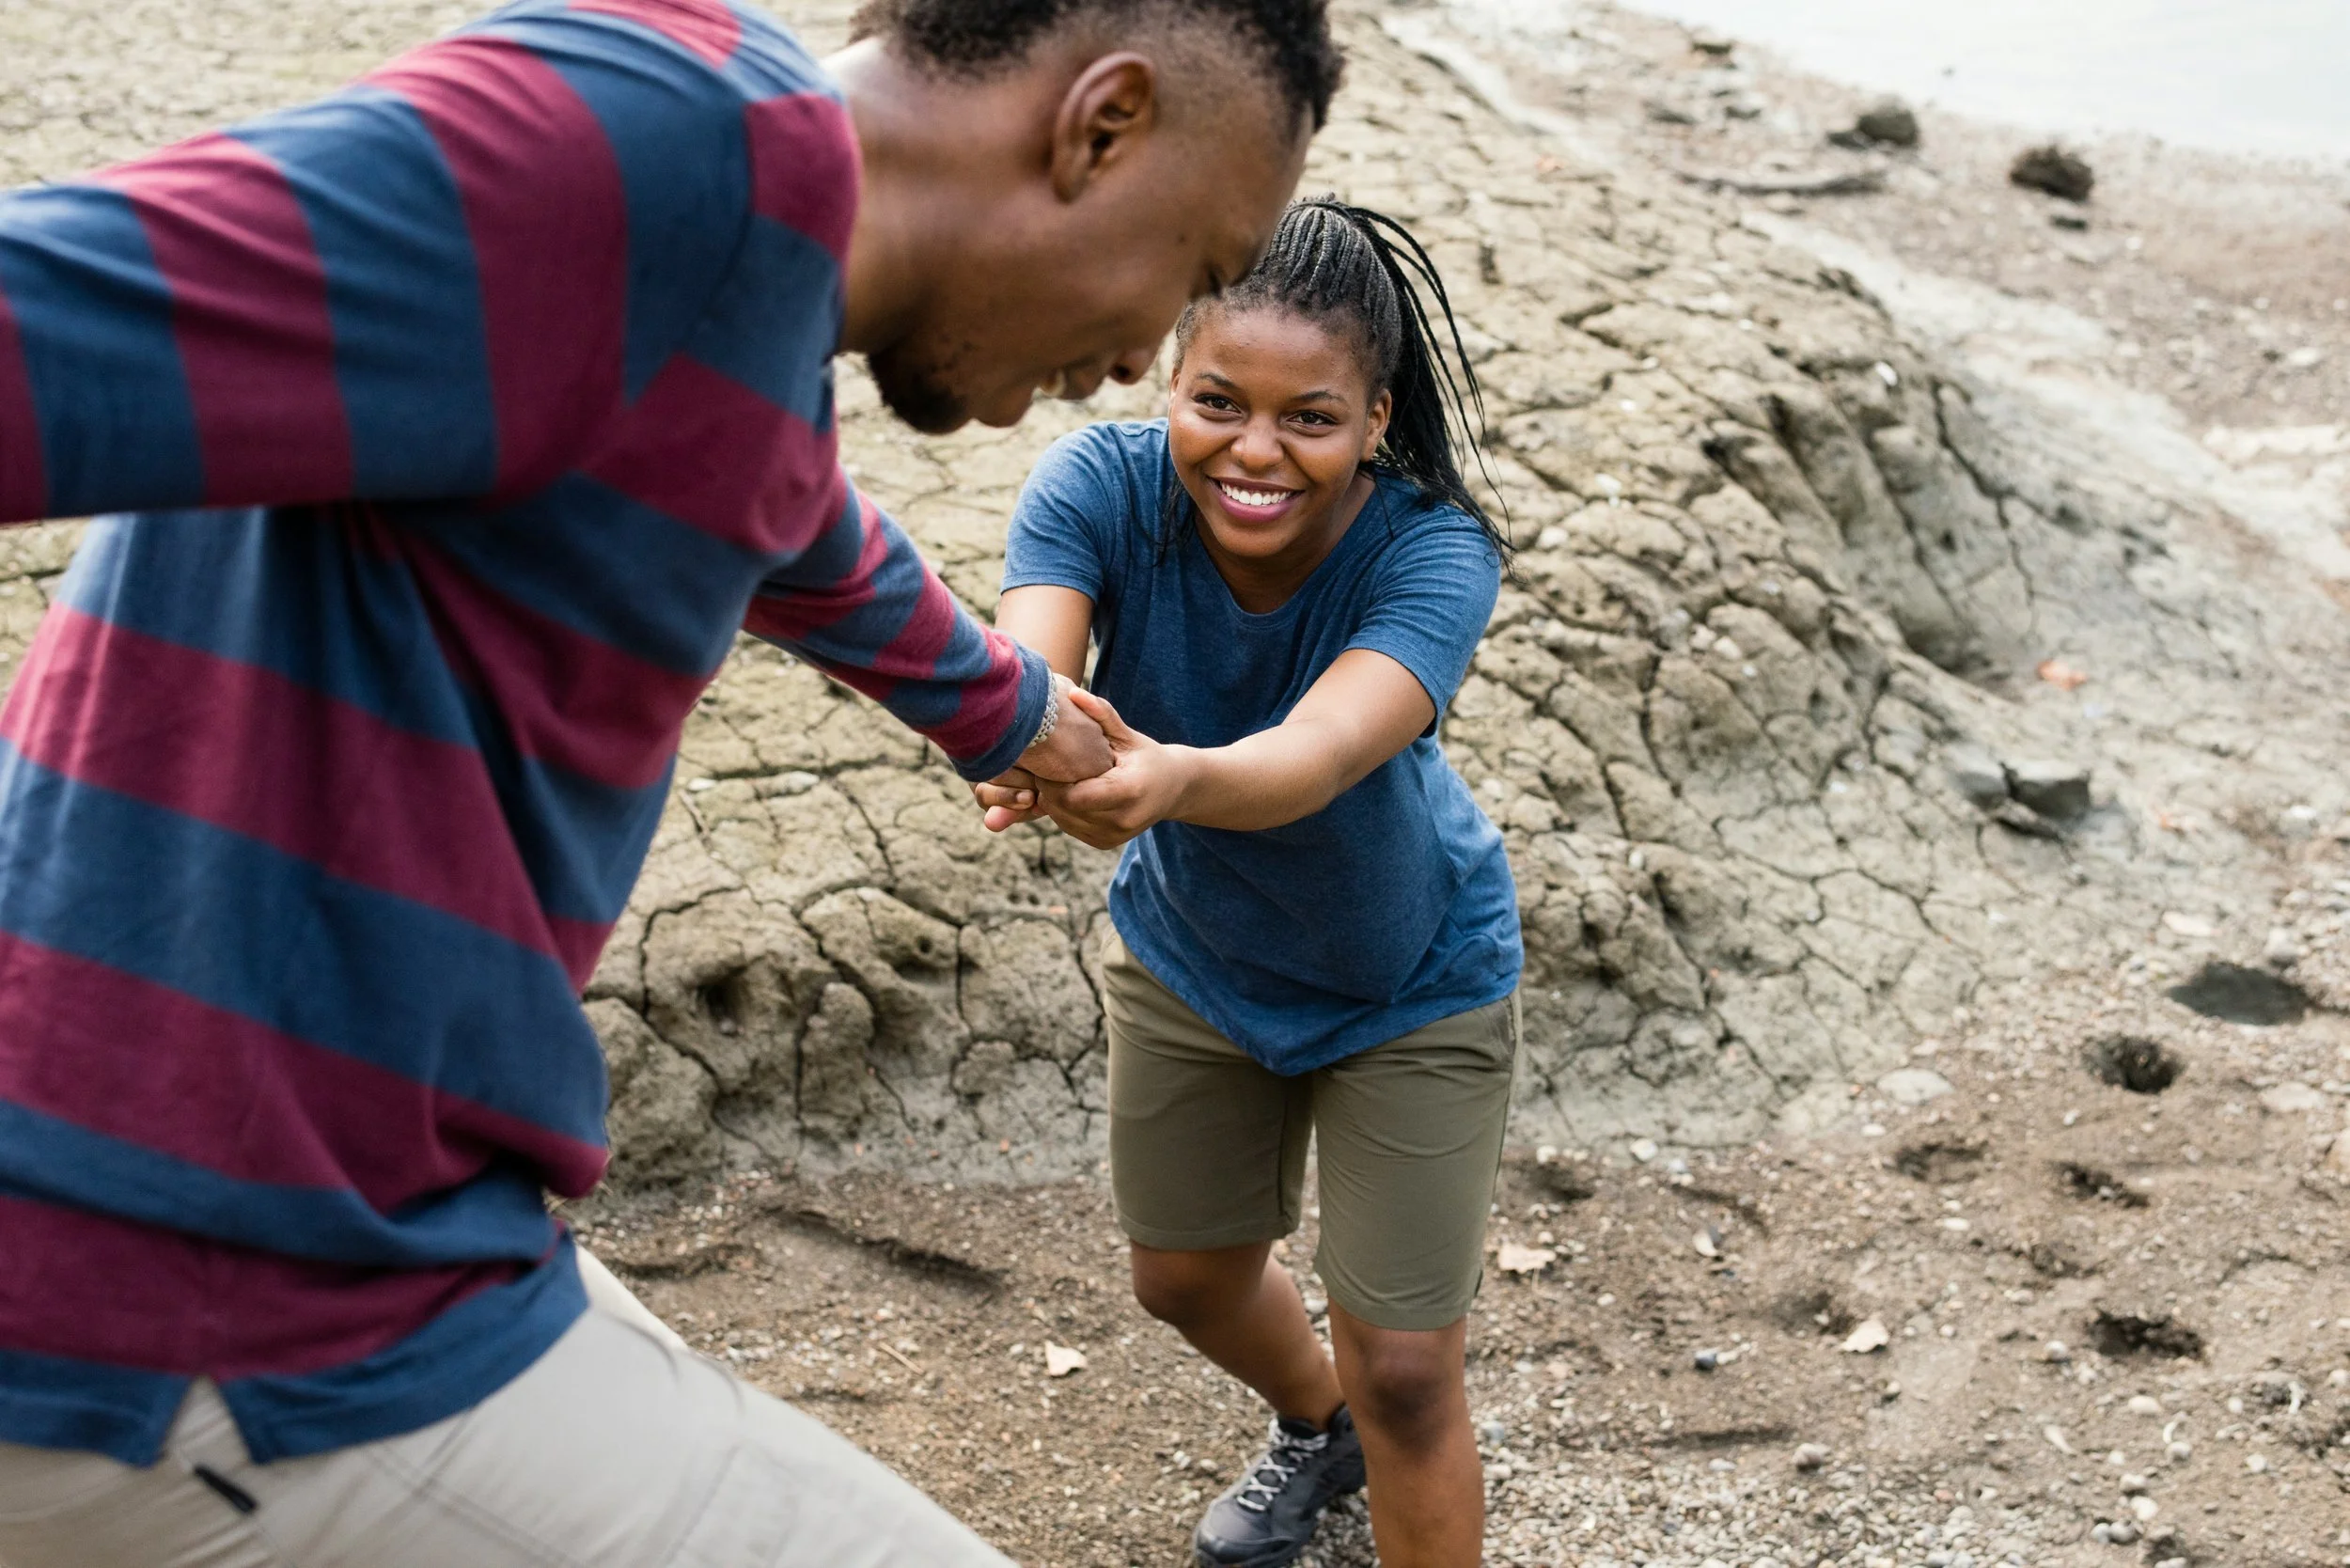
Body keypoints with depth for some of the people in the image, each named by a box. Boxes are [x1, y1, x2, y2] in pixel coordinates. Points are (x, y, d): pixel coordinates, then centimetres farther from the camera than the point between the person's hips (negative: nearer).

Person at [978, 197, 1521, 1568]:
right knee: (1188, 1277, 22)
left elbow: (1315, 760, -52)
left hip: (1408, 986, -4)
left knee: (1404, 1370, -2)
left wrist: (1170, 778, -75)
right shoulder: (1105, 487, -27)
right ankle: (1317, 1433, 57)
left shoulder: (1434, 555, -35)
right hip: (1191, 954, 4)